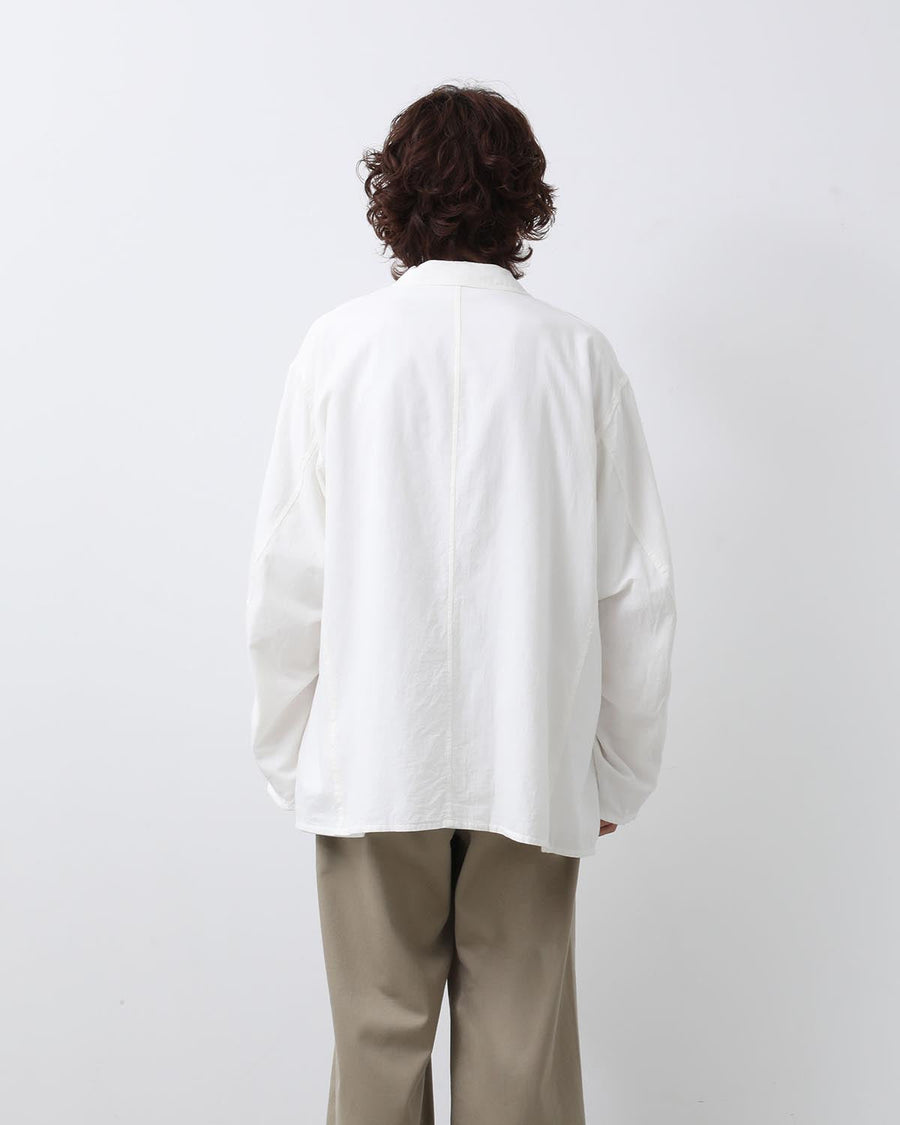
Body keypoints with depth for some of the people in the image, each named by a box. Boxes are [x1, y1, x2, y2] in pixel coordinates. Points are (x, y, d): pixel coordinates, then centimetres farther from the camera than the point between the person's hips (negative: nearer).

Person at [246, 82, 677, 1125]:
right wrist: (619, 768, 10)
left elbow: (287, 581, -3)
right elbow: (636, 589, 0)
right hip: (533, 763, 1)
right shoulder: (577, 354, -1)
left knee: (378, 1036, 12)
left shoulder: (339, 345, -3)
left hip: (373, 759, 0)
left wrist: (288, 753, 8)